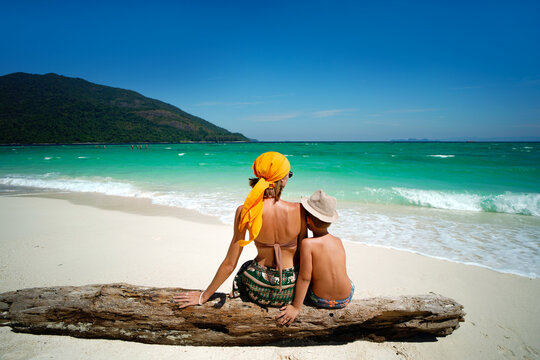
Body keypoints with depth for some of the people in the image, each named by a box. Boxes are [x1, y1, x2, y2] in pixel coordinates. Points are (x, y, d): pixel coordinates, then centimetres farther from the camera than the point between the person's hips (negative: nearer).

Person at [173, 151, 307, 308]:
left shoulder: (245, 212, -19)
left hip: (257, 290, 0)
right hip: (290, 293, 0)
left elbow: (230, 264, -12)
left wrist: (203, 296, 3)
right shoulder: (298, 210, -20)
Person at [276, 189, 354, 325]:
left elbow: (304, 277, -20)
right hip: (346, 300, 4)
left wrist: (296, 307, -10)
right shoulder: (338, 241, -7)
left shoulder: (307, 243, -23)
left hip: (320, 301, -3)